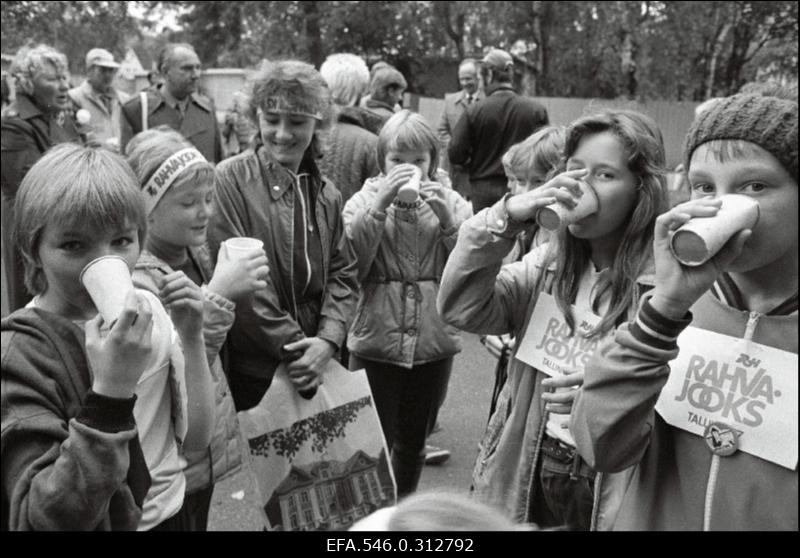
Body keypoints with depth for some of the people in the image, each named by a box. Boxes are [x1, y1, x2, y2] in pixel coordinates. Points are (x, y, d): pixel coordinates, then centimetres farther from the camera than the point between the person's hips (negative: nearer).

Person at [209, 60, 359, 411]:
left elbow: (343, 274, 6)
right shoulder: (229, 180, -10)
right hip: (250, 372, -4)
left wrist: (328, 340, -10)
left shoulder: (326, 195, 8)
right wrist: (291, 345, -14)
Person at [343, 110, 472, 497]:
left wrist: (446, 218, -19)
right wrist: (380, 204, -22)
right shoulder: (365, 199, 0)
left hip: (434, 342, 2)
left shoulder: (450, 202, 3)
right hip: (376, 342, -2)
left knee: (413, 443, 18)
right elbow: (351, 263, -15)